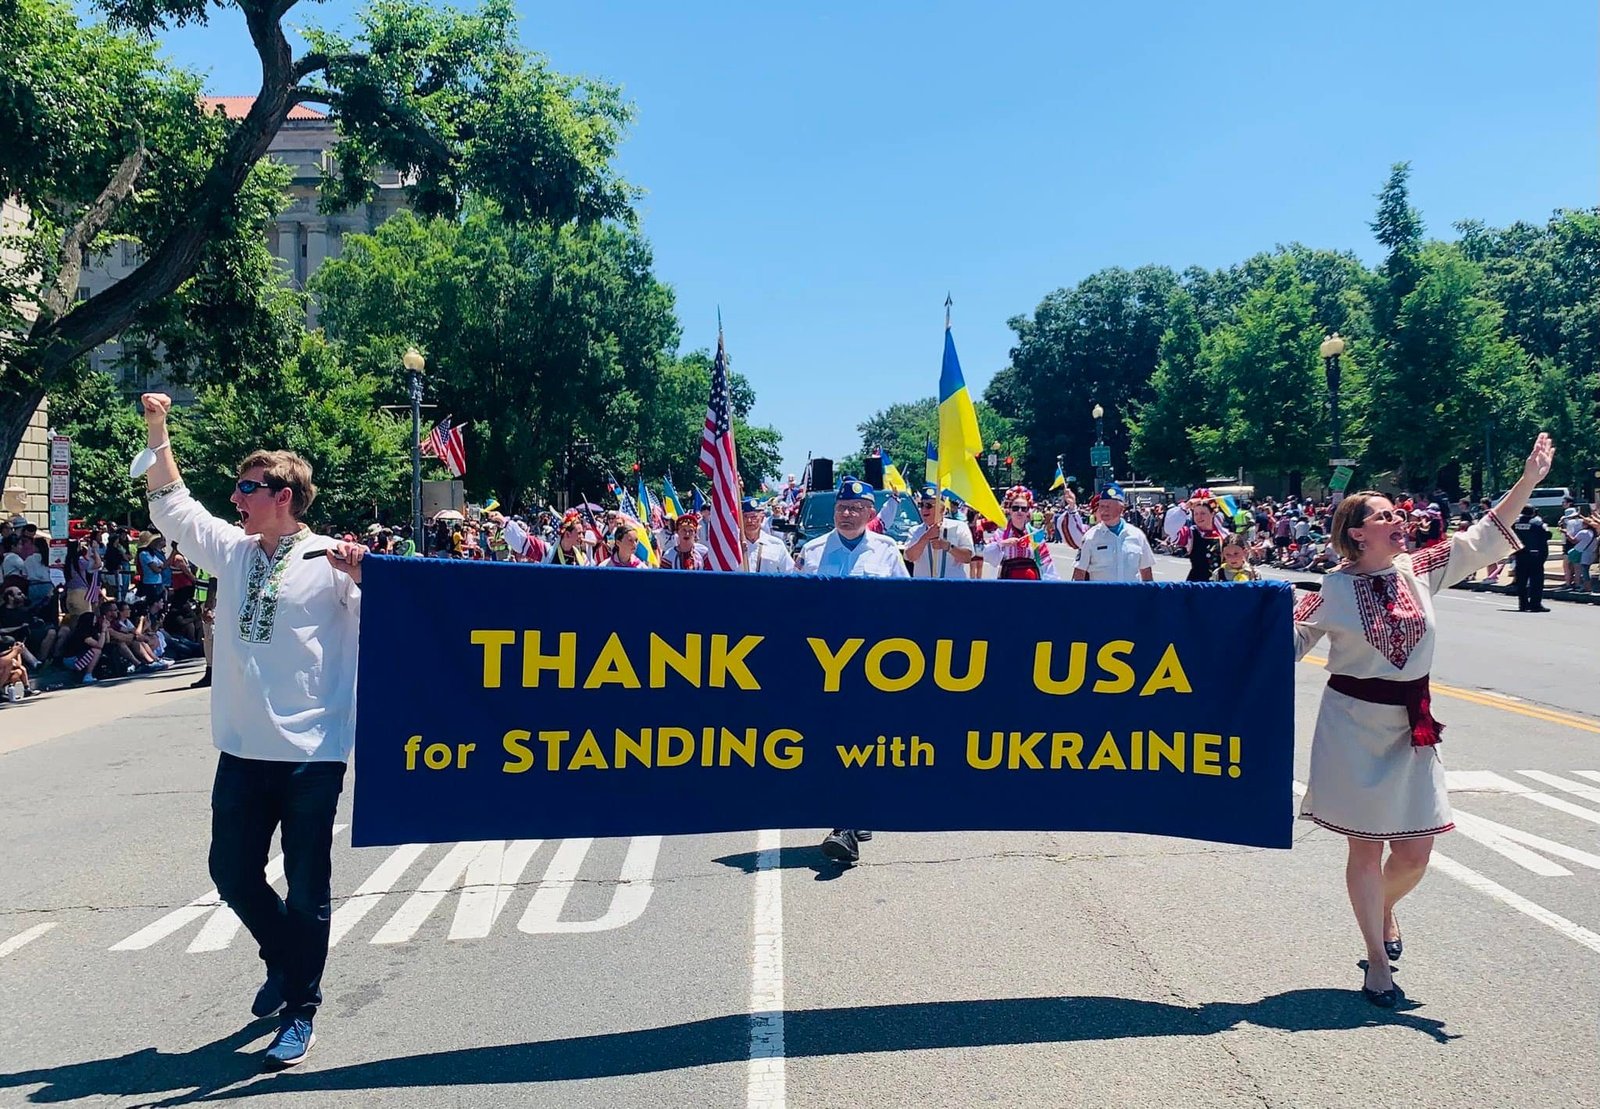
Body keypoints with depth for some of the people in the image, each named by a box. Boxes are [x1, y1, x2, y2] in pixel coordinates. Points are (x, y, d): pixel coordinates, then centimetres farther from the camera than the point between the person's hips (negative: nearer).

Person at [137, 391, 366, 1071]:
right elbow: (170, 505, 20)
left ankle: (300, 1010, 17)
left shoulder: (333, 560, -6)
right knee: (232, 871, 15)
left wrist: (359, 575, -26)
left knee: (306, 887, 3)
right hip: (243, 749, 6)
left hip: (312, 752, -6)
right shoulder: (232, 549, 10)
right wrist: (158, 431, 13)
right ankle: (283, 960, 41)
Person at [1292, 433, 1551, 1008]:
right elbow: (1289, 640, -6)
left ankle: (1384, 910, 40)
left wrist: (1529, 480, -3)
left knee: (1414, 853, 6)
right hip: (1355, 728, -4)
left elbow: (1481, 539, 2)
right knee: (1366, 848, 5)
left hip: (1411, 729, 4)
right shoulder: (1334, 590, -8)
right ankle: (1377, 962, 21)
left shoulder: (1419, 571, 3)